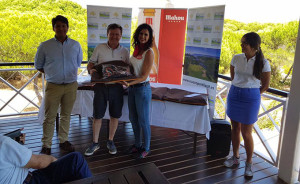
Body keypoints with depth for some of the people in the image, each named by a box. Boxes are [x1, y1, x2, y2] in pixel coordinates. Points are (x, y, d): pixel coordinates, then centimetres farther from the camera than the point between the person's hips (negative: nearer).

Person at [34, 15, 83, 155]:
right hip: (53, 86, -2)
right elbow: (38, 66, 11)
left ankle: (63, 141, 27)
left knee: (66, 115, 12)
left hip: (71, 86, 2)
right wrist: (52, 74, 6)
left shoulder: (76, 45, 5)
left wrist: (70, 74, 11)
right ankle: (46, 145, 13)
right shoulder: (45, 46, 0)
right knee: (49, 117, 1)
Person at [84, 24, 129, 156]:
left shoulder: (125, 51, 4)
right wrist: (91, 70, -20)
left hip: (116, 87, 1)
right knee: (97, 116, 5)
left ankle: (110, 141, 28)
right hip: (101, 86, -1)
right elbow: (90, 64, 3)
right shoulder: (99, 48, 0)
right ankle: (95, 143, 22)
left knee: (115, 116, 9)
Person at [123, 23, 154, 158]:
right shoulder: (136, 49, 7)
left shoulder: (149, 52, -15)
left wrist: (130, 83, -32)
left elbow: (144, 76, -19)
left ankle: (146, 148, 23)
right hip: (132, 88, 8)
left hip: (142, 89, -8)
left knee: (143, 121, 5)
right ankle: (137, 145, 35)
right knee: (133, 118, 17)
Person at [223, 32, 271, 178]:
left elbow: (265, 86, 0)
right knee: (235, 129, 13)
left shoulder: (263, 63, -9)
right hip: (234, 95, 4)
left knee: (246, 133, 0)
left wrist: (250, 94, 6)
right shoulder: (236, 58, 1)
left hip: (251, 98, -4)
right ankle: (235, 157, 31)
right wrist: (238, 89, 13)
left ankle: (249, 163, 20)